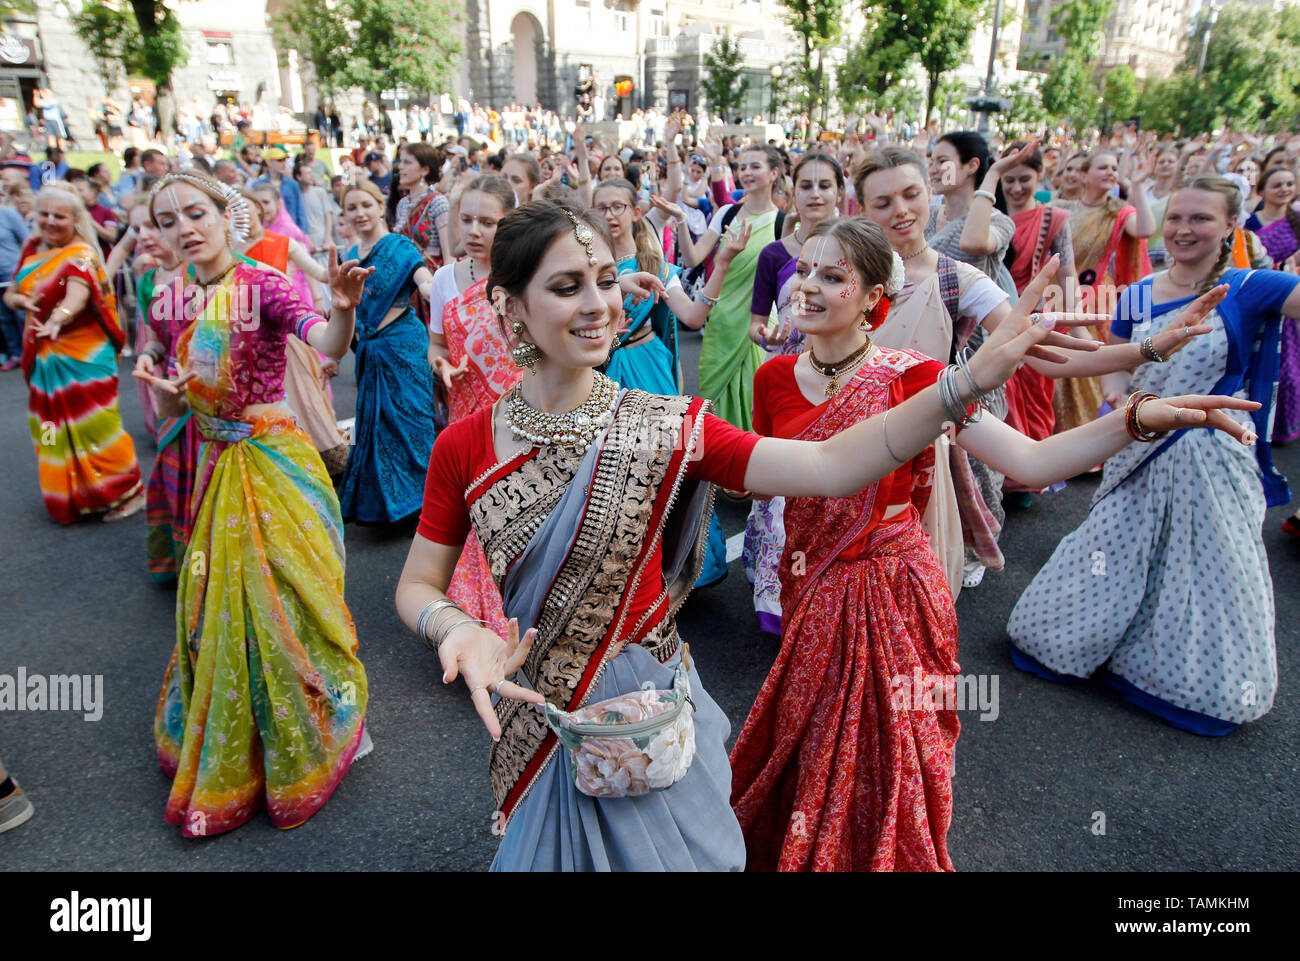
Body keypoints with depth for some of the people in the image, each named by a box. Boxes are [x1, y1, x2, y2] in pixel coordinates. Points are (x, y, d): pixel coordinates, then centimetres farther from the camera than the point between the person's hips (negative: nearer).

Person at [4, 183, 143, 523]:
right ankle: (68, 494, 29)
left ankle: (127, 491, 9)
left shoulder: (81, 254, -13)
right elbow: (10, 293, 13)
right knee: (54, 429, 14)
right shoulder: (32, 249, 8)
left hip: (82, 358, -7)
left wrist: (59, 317, -53)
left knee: (92, 427, -4)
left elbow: (78, 291, -33)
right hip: (43, 358, 7)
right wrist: (20, 300, -11)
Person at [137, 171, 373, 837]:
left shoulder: (263, 284, -12)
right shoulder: (177, 298, 7)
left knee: (275, 600, 1)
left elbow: (327, 346, -32)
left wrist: (342, 309, -52)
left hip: (274, 460, -6)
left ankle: (302, 744, 25)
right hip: (217, 462, 6)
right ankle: (221, 749, 39)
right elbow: (174, 406, 13)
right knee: (215, 597, 16)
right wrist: (166, 395, -9)